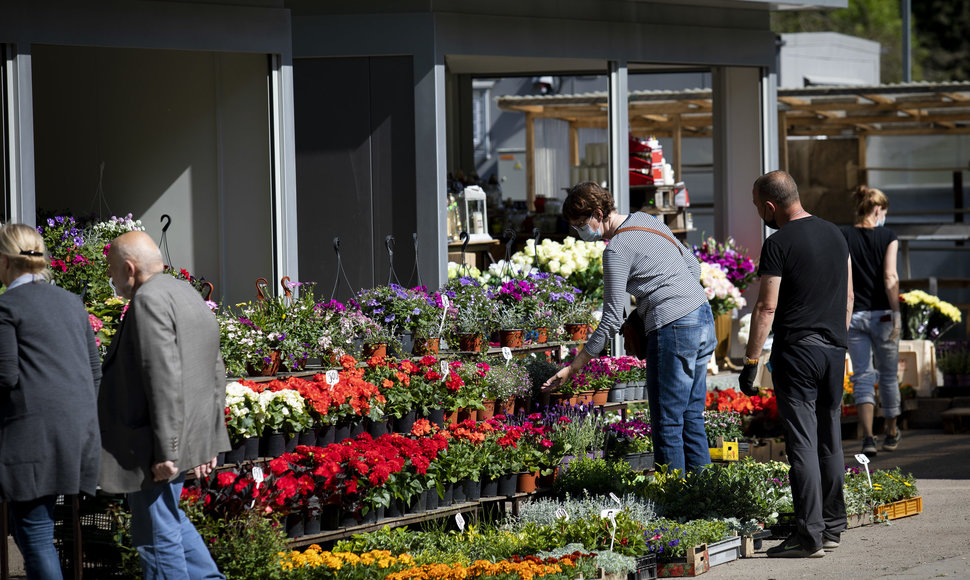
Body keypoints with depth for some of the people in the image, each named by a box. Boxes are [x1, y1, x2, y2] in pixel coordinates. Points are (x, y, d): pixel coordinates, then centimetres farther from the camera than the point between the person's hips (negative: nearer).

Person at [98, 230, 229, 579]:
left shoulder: (148, 301, -16)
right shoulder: (189, 296, 15)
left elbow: (164, 379, -23)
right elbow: (215, 374, 18)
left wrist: (163, 451, -23)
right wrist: (211, 441, 20)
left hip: (157, 447, -10)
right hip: (186, 438, 10)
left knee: (156, 536, -2)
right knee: (169, 521, 21)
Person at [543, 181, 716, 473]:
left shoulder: (616, 251, -12)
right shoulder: (644, 220, 14)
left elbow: (612, 320, -12)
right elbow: (691, 264, 21)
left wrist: (573, 367, -7)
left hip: (674, 329, -9)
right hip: (703, 316, 9)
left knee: (667, 425, -3)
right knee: (691, 418, 12)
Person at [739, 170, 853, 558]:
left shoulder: (779, 243, -10)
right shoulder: (835, 235, 11)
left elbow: (767, 307, -13)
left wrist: (751, 360, -9)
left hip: (797, 351, -7)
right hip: (835, 350, 7)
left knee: (802, 442, -7)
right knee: (829, 439, 14)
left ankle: (810, 535, -10)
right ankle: (833, 526, 19)